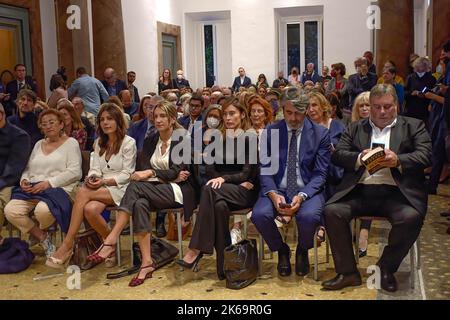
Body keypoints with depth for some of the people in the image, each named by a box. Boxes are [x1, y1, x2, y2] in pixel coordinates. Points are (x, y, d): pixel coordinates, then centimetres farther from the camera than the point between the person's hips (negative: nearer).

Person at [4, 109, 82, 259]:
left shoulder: (70, 143, 5)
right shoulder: (39, 144, 24)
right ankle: (43, 237, 0)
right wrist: (24, 180, 1)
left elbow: (74, 172, -7)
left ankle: (43, 230, 3)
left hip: (58, 189, -6)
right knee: (10, 210, -21)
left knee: (43, 210, -37)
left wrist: (49, 182, -15)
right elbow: (28, 168, 24)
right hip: (32, 189, 6)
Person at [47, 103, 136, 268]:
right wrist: (92, 178, -13)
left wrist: (104, 182, -18)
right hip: (101, 188, 5)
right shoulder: (99, 143, 20)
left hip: (120, 189, -5)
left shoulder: (128, 143, 0)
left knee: (83, 193, -30)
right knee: (90, 209, -32)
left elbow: (126, 174, -6)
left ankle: (67, 245, -25)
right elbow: (95, 168, 10)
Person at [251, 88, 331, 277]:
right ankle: (281, 250, 5)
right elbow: (265, 169, 2)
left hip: (307, 190, -1)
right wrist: (273, 194, -18)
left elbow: (320, 174, -3)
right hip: (277, 189, 1)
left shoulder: (320, 134, 1)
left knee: (309, 216, -34)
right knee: (259, 215, -29)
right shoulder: (270, 132, 5)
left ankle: (302, 250, 5)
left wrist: (302, 196, -20)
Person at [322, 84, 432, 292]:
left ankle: (386, 268, -4)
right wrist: (360, 157, -13)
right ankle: (347, 272, -8)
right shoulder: (355, 128, 19)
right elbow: (337, 155, 7)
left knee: (411, 218, -30)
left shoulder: (414, 126, 15)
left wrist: (398, 161, -18)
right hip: (360, 191, 2)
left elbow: (425, 156, 1)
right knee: (332, 211, -22)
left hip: (397, 192, -1)